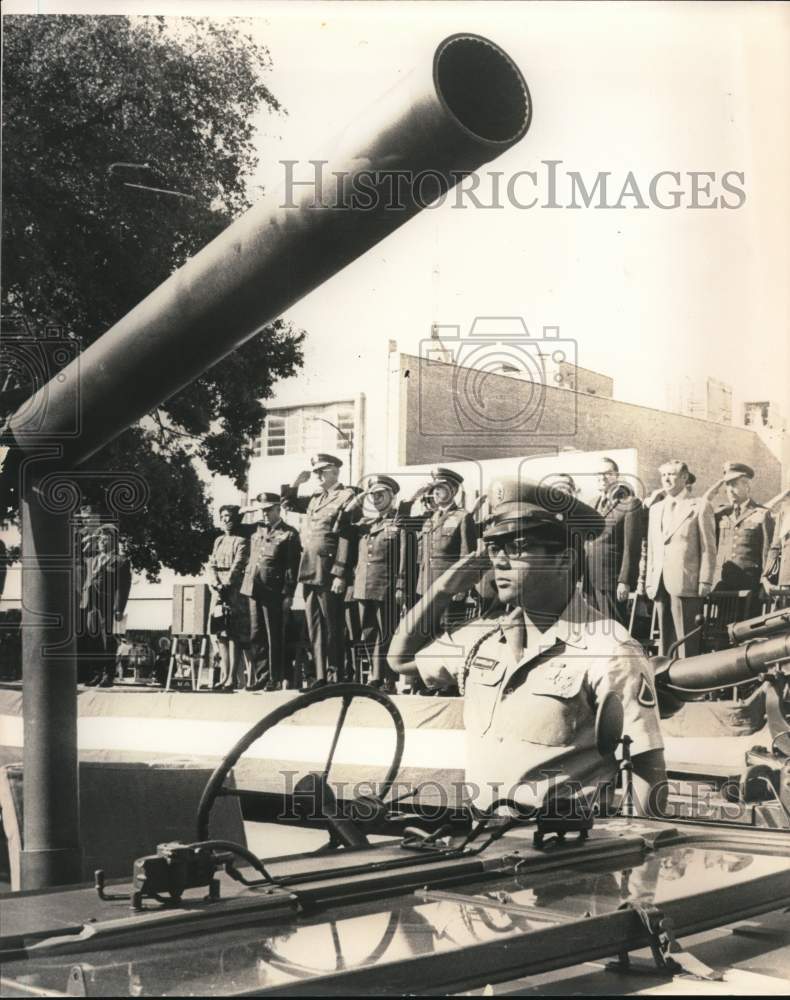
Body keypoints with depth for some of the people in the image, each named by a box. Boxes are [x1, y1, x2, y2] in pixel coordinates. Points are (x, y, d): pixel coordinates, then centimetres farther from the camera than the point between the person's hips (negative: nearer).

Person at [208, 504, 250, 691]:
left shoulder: (242, 541, -1)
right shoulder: (219, 541, 19)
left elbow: (238, 566, -11)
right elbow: (212, 565, 11)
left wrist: (226, 585, -18)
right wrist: (216, 584, -6)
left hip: (236, 591, -6)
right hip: (219, 592, 7)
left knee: (235, 635, -10)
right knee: (221, 634, 3)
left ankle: (233, 678, -12)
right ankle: (224, 676, 5)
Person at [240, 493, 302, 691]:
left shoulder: (289, 534, -3)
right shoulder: (257, 532, 18)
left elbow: (292, 567, -7)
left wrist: (288, 595, -13)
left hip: (274, 593, -6)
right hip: (254, 590, 6)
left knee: (274, 637, -1)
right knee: (256, 636, 8)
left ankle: (275, 680, 5)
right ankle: (259, 677, 14)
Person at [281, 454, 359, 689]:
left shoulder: (347, 497, -6)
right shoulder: (315, 498, 16)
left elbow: (347, 538, -14)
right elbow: (288, 502, 33)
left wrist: (340, 574, -19)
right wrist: (296, 483, 14)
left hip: (329, 572, -7)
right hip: (309, 570, 8)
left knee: (333, 626, -1)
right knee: (314, 626, 8)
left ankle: (336, 676, 5)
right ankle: (320, 676, 12)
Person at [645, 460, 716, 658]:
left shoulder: (699, 507, 1)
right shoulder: (655, 509, 19)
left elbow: (708, 549, -3)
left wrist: (705, 582, -9)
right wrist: (649, 580, 11)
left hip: (686, 584, -6)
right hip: (660, 584, 6)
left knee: (687, 639, -6)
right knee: (664, 638, 7)